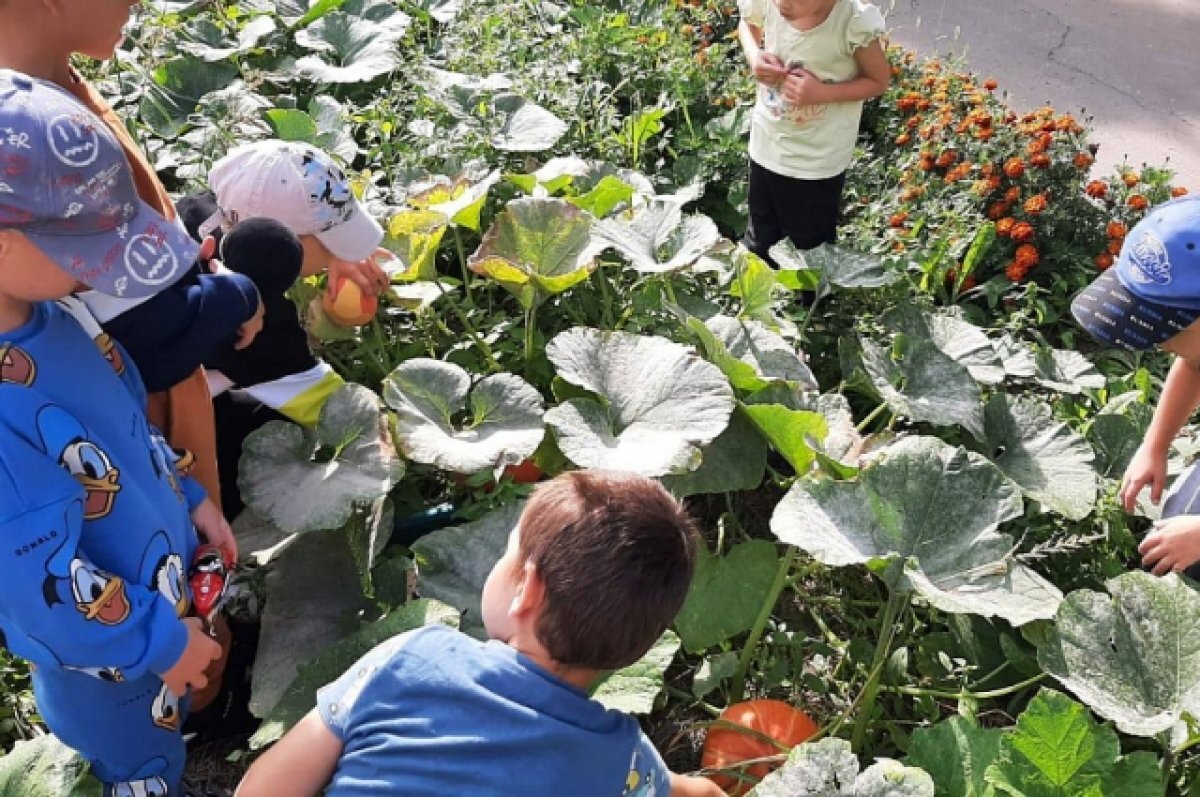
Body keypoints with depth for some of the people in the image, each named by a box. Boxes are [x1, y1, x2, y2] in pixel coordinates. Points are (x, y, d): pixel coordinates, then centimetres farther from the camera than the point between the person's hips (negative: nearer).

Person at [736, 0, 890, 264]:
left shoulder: (856, 21, -29)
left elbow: (879, 81, -11)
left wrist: (822, 93, -26)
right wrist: (754, 56, -16)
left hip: (819, 158, -3)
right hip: (766, 143, 4)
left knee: (812, 243, 17)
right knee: (759, 240, 24)